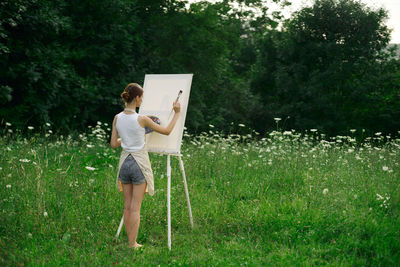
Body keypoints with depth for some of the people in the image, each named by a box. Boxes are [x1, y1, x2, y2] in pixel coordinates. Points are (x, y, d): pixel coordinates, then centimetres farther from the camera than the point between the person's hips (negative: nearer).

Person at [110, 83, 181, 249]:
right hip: (139, 163, -5)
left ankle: (130, 242, 19)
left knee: (128, 206, 12)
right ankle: (132, 245, 7)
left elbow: (113, 144, 4)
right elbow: (167, 131, -5)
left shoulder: (117, 118, -2)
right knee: (135, 208, 1)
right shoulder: (141, 119, -16)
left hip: (124, 162, 5)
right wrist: (177, 113, 6)